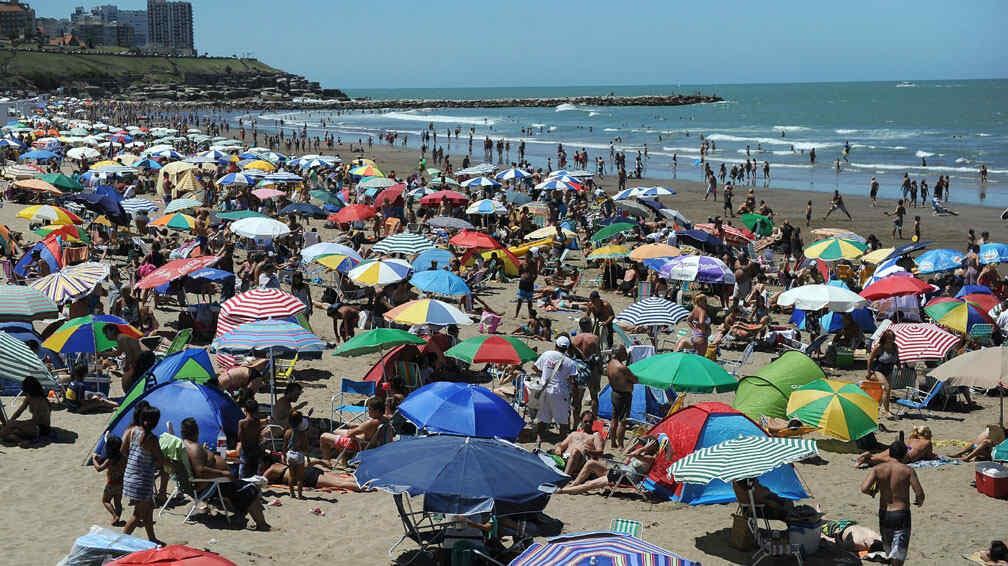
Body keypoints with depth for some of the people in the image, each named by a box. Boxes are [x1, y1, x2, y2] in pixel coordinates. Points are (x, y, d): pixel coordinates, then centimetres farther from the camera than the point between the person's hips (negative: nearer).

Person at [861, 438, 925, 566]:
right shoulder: (908, 471, -11)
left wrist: (872, 492, 7)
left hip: (884, 513, 3)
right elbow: (920, 494, -15)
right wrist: (919, 501, 8)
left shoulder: (878, 469, -5)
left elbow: (864, 488, -15)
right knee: (898, 554, 0)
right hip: (901, 514, -3)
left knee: (888, 548, 24)